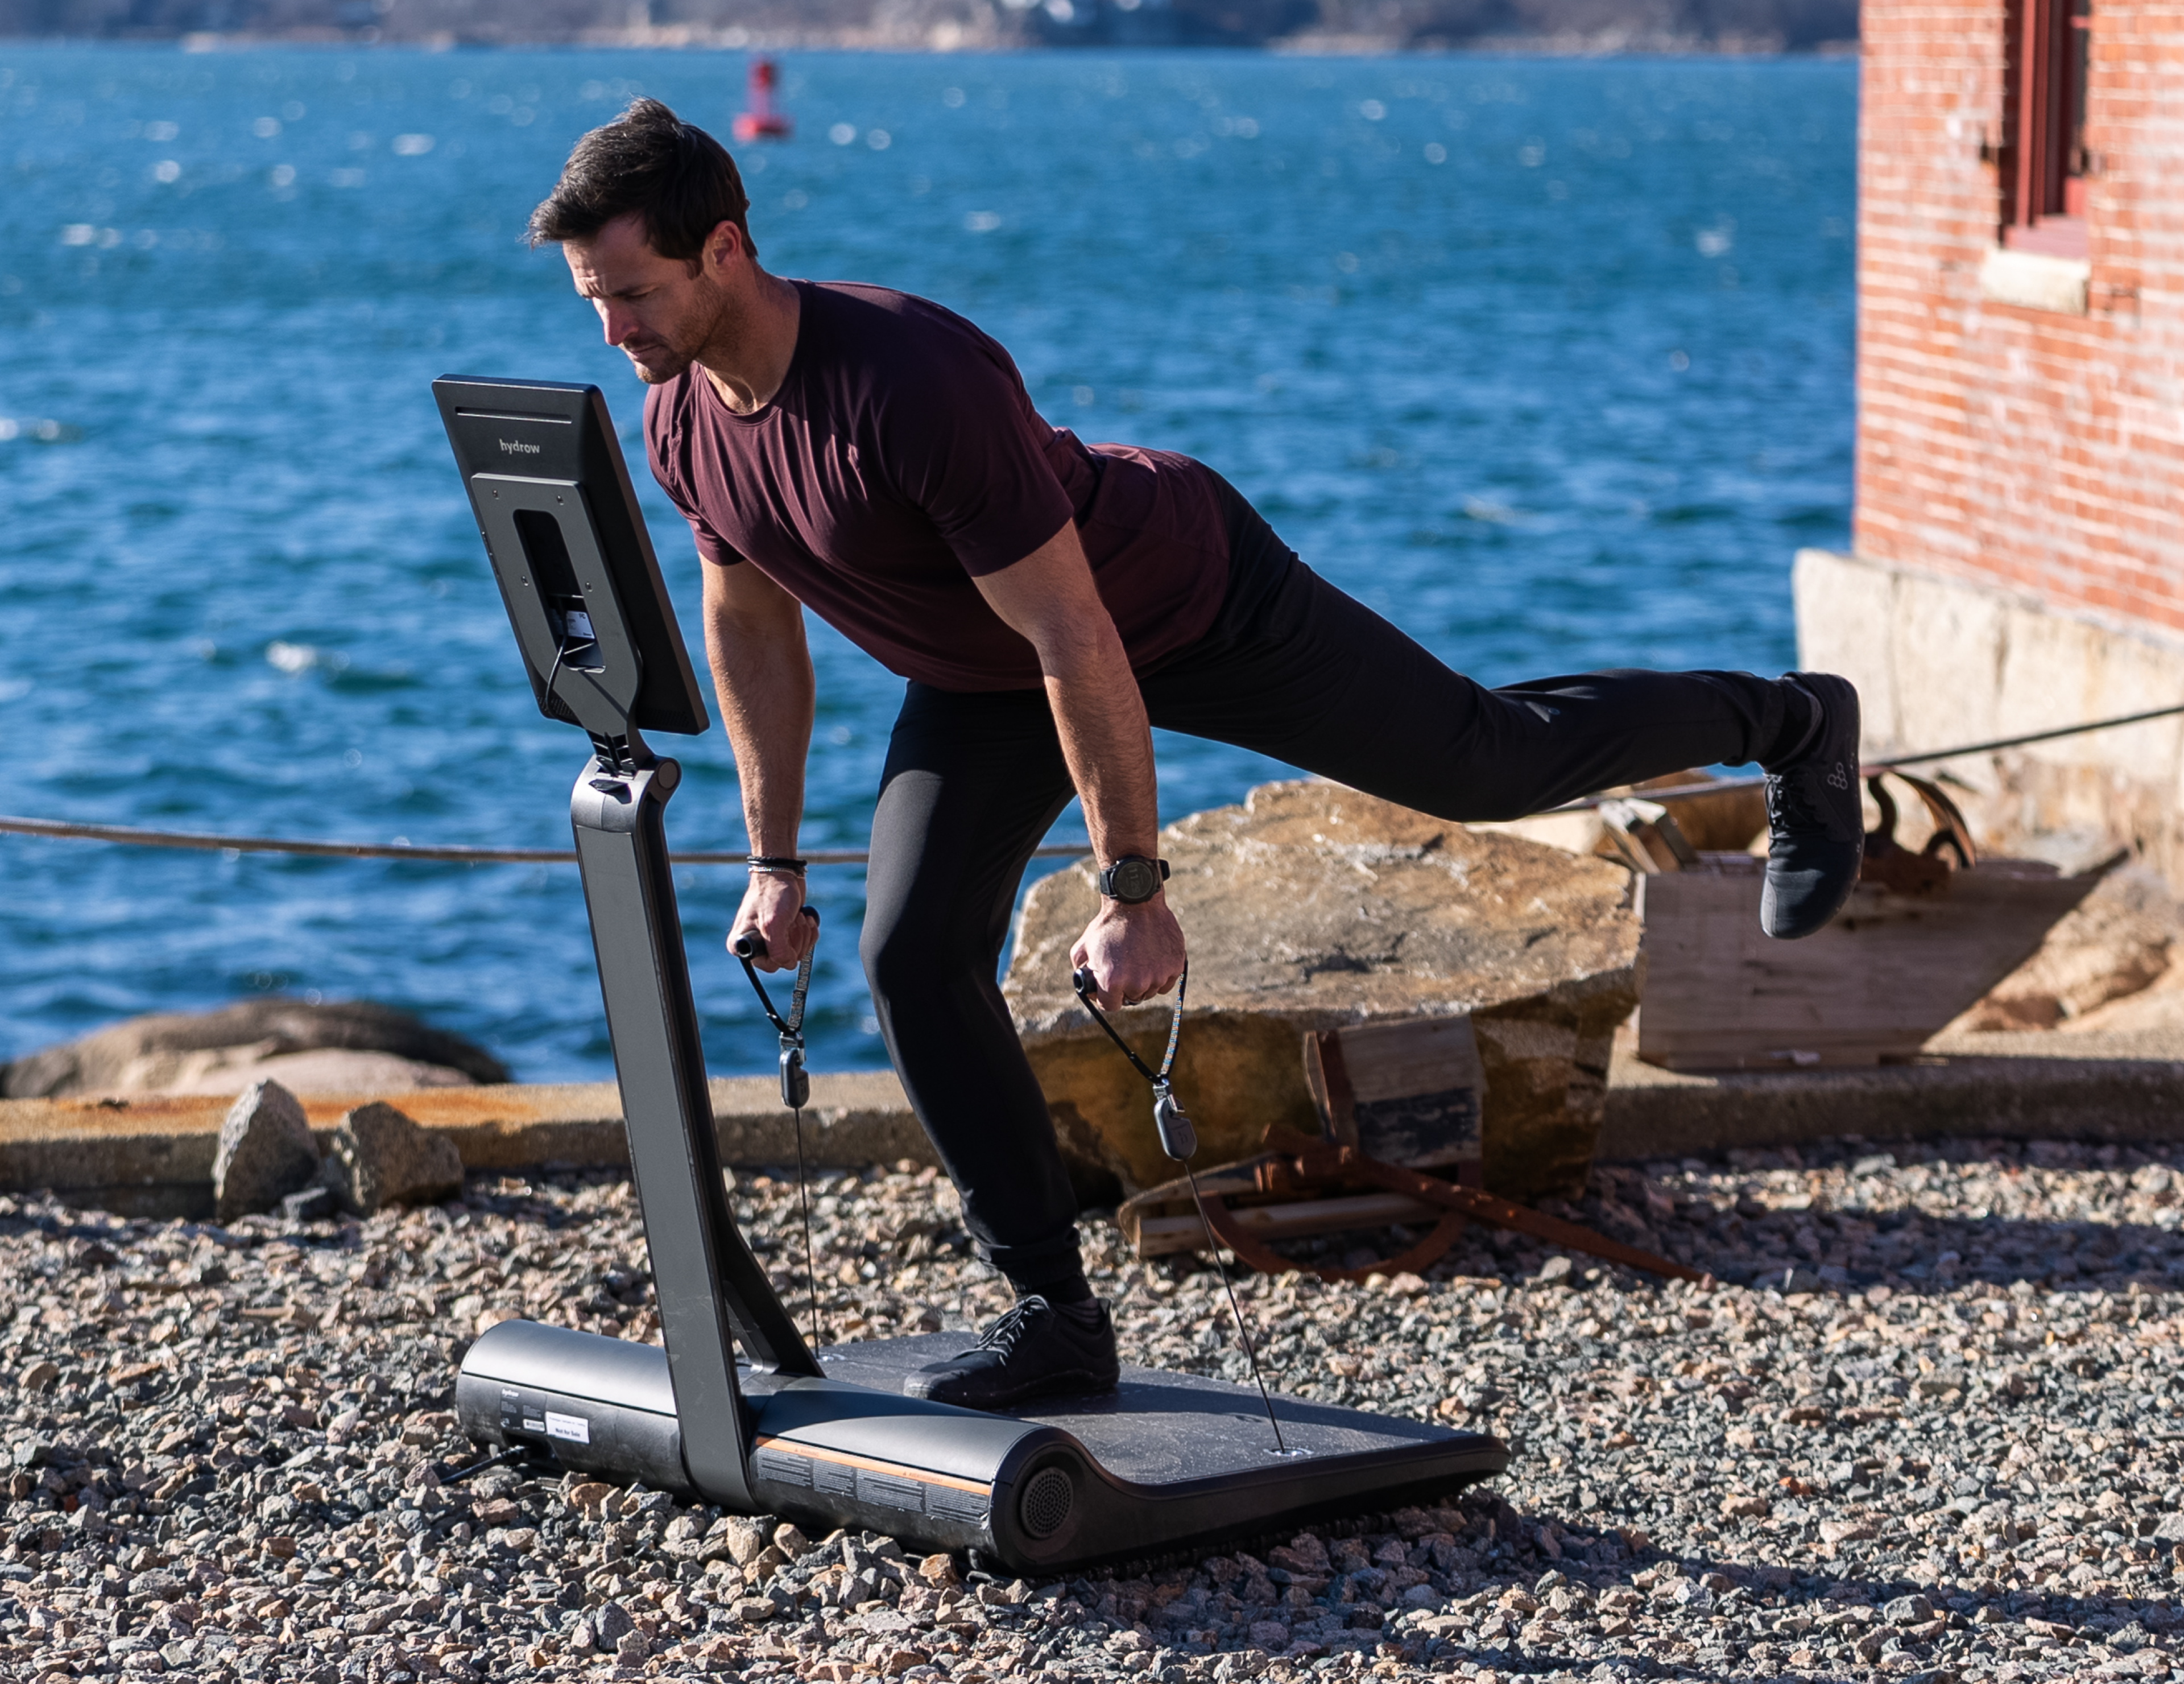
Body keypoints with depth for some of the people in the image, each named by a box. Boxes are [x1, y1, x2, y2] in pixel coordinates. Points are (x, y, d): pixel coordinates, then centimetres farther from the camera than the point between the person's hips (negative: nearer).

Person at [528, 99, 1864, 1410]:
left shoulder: (912, 384, -41)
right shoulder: (683, 418, -15)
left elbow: (1075, 643, -36)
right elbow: (750, 631, 3)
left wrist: (1134, 891, -30)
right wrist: (776, 863, 7)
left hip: (1180, 603, -7)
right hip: (982, 674, 7)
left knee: (1485, 764, 9)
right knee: (914, 957, -8)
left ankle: (1788, 725, 36)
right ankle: (1056, 1314, 2)